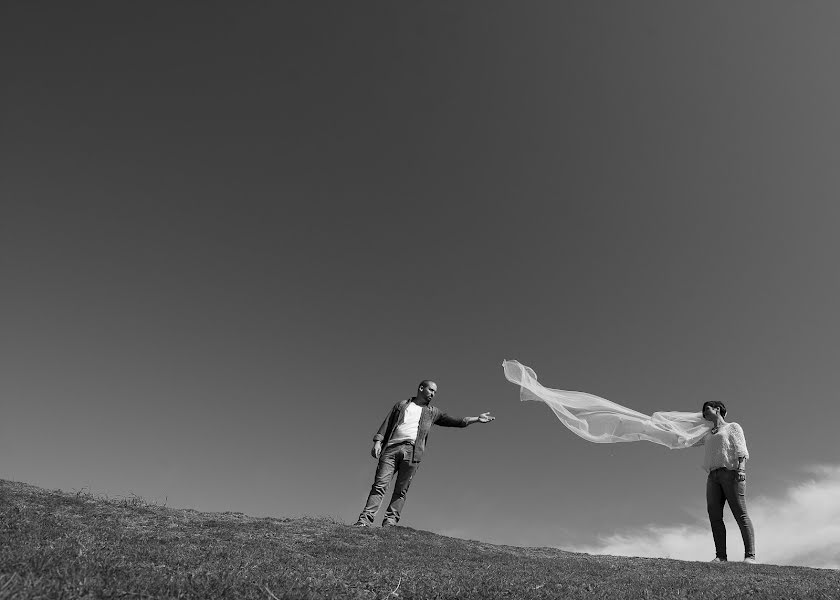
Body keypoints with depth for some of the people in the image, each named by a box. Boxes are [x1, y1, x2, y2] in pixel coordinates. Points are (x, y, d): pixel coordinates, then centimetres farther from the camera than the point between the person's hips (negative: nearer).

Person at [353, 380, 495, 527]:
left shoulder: (433, 412, 24)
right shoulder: (402, 405, 21)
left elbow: (455, 421, 20)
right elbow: (387, 423, 14)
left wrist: (477, 419, 12)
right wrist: (378, 441, 1)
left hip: (412, 451, 1)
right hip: (391, 448, -1)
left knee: (401, 490, -6)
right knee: (379, 485, -8)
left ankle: (390, 522, -5)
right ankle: (365, 520, -9)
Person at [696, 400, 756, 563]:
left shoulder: (733, 427, 15)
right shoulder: (708, 435, 31)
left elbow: (741, 448, 0)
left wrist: (741, 468, -15)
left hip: (731, 472, -5)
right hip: (713, 476, 5)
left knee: (740, 514, -12)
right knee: (714, 516, -8)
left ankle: (750, 555, -15)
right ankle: (720, 556, -11)